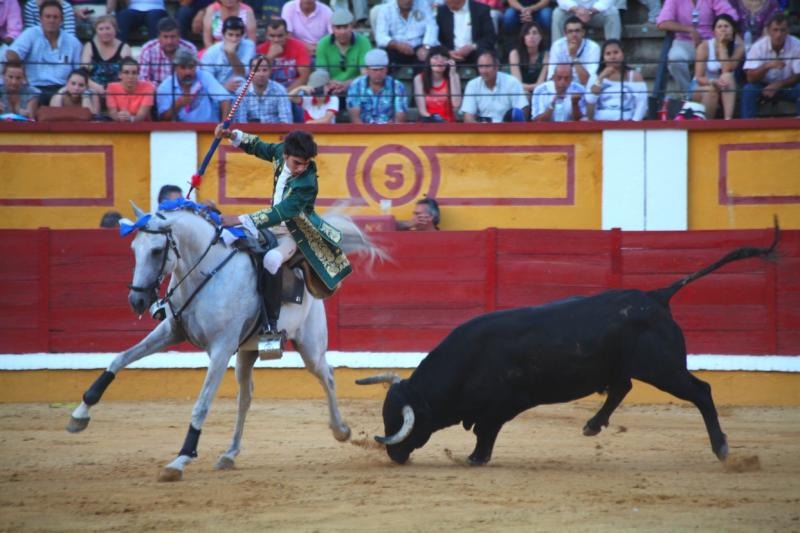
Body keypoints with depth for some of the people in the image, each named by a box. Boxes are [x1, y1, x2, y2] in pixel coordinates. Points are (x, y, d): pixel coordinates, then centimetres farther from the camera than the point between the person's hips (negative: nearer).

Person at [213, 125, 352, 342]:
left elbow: (281, 213, -37)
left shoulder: (307, 184, -31)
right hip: (275, 227, 9)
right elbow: (259, 147, 13)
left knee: (272, 259, -35)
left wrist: (241, 220, -42)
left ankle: (272, 323, -31)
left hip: (294, 234, -9)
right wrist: (232, 135, 0)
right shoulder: (280, 152, -10)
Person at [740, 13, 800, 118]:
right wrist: (767, 66, -41)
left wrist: (778, 85, -27)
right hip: (764, 85, 0)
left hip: (788, 85, 0)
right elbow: (751, 78, -22)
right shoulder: (758, 46, -18)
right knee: (748, 90, -29)